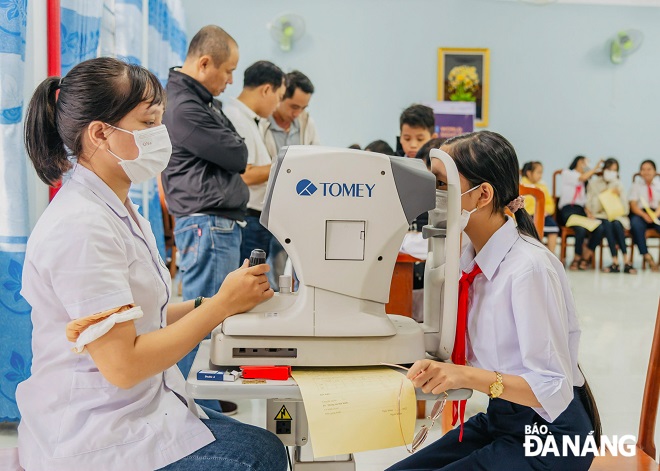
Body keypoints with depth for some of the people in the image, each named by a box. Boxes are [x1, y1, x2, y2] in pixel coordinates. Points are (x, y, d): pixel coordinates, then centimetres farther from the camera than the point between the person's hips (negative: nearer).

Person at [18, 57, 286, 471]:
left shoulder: (120, 211, 9)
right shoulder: (80, 228, -23)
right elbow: (123, 364, -24)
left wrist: (217, 302, -1)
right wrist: (223, 304, -17)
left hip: (139, 404, 9)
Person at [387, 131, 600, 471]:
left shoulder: (529, 267, -24)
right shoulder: (472, 258, 1)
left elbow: (555, 391, -24)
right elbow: (469, 353, 7)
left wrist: (469, 376, -34)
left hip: (549, 433, -7)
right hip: (499, 419, 7)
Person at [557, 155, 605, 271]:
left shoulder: (584, 182, 31)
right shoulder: (567, 173, 16)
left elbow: (585, 201, 20)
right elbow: (582, 178, -3)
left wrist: (588, 212, 1)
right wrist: (596, 168, 8)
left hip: (581, 210, 5)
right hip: (567, 209, -5)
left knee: (599, 228, -24)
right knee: (581, 228, -34)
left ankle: (586, 257, -15)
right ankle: (578, 257, -16)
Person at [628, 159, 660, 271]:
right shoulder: (636, 184, 9)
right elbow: (633, 205, 0)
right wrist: (644, 215, -19)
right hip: (640, 213, 0)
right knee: (636, 225, -36)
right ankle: (647, 257, -30)